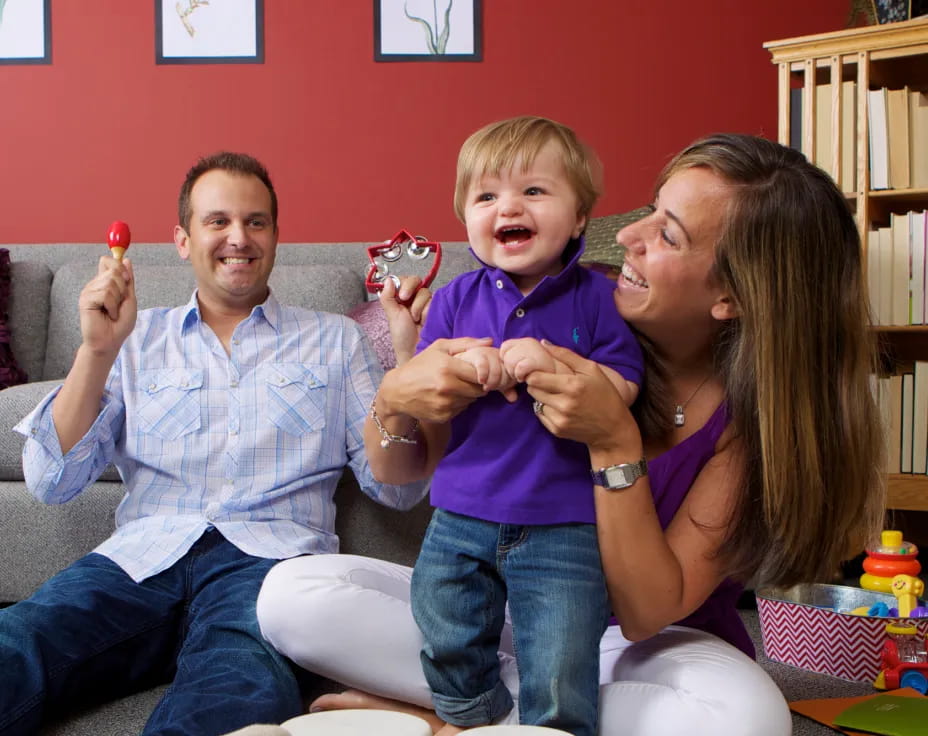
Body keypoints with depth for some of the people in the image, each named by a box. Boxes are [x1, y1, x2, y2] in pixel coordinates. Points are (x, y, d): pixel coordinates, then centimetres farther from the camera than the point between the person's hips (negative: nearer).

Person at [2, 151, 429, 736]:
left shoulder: (334, 340, 18)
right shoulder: (138, 339, 20)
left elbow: (396, 489, 11)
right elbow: (53, 482, 11)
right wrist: (98, 349, -2)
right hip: (141, 557, 2)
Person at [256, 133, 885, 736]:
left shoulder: (757, 411, -16)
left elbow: (647, 613, -20)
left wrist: (614, 443, -31)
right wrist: (397, 397, -26)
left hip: (639, 646, -1)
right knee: (292, 593, -16)